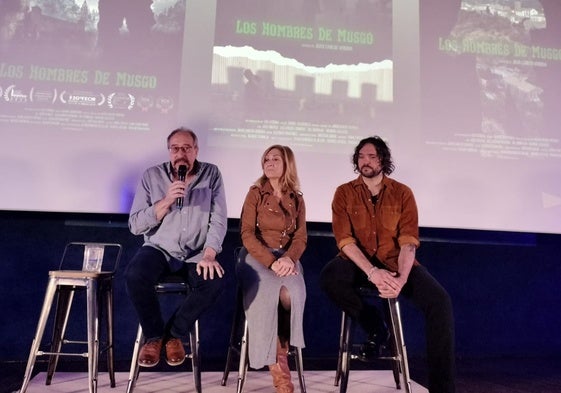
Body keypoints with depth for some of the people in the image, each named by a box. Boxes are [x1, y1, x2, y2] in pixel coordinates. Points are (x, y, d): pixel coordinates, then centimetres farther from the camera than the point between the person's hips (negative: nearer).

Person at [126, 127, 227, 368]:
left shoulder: (211, 174, 0)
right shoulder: (152, 176, -1)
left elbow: (218, 219, -6)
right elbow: (135, 226, -5)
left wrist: (208, 255, -20)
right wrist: (166, 201, -18)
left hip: (195, 254, 0)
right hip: (159, 248, 0)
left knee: (214, 283, -29)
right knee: (134, 276, -30)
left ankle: (175, 334, -1)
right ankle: (154, 335, -2)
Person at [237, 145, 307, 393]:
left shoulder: (296, 198, 12)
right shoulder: (255, 193, 4)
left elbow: (301, 236, 5)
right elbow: (247, 234, -6)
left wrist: (289, 258, -18)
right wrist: (271, 262, -19)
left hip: (287, 258, 2)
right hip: (257, 257, -2)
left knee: (292, 294, -31)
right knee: (266, 296, -32)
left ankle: (282, 349, -12)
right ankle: (277, 365, -19)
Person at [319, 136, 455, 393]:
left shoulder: (402, 193, 2)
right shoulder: (345, 193, 1)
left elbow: (408, 241, -7)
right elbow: (345, 240, -11)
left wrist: (401, 277, -27)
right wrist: (372, 272, -27)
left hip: (395, 263, 1)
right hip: (360, 264, 0)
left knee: (439, 301, -24)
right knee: (329, 277, -33)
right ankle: (375, 328, -7)